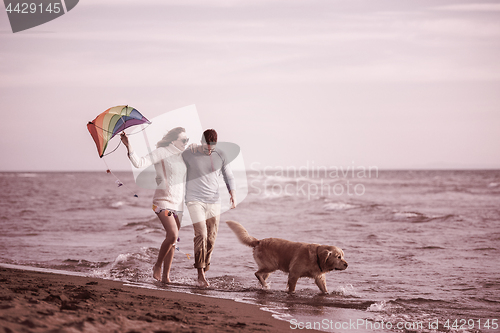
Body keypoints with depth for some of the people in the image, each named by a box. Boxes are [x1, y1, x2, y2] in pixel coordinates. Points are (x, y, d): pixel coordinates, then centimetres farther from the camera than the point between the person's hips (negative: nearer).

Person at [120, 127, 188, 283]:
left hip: (178, 202, 7)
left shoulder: (182, 156, 14)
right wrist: (129, 148, -30)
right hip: (163, 200, -7)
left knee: (173, 240, 5)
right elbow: (140, 162, -19)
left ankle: (165, 276, 10)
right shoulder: (161, 152, -7)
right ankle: (157, 266, 0)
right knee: (173, 235, -21)